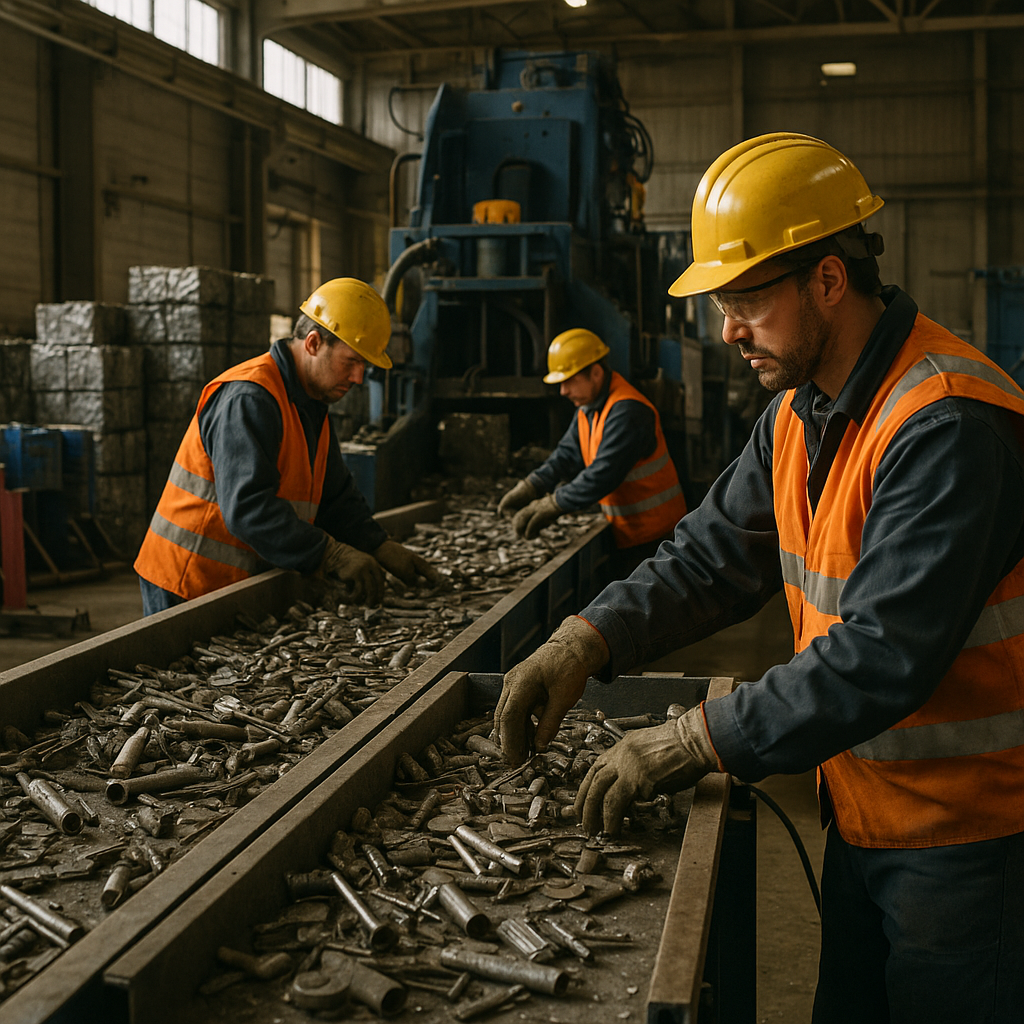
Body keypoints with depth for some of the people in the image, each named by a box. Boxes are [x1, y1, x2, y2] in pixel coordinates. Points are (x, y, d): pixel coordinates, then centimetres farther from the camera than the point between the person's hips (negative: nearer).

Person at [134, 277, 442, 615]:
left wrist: (383, 549, -1)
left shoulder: (312, 406, 13)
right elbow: (247, 508, -29)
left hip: (241, 583, 9)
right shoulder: (248, 399, -20)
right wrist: (333, 556, -30)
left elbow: (336, 497, 14)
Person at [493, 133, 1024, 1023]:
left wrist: (696, 742, -28)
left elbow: (886, 655, -31)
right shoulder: (800, 413, 5)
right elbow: (712, 556, 5)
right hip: (863, 811, 8)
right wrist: (588, 640, -11)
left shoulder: (947, 426, -26)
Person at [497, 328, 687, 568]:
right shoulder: (587, 408, 9)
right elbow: (567, 454, 6)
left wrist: (552, 505, -29)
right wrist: (530, 487, -11)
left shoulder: (627, 412, -24)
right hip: (625, 531, 9)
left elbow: (604, 474, -30)